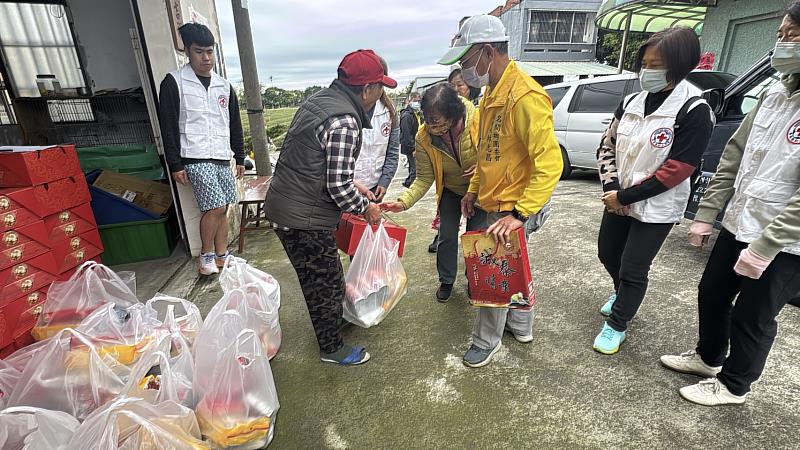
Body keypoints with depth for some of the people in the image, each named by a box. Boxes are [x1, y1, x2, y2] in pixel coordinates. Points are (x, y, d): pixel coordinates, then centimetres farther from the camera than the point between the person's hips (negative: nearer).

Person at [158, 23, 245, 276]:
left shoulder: (224, 86, 13)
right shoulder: (174, 82, -2)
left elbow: (234, 124, 18)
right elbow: (168, 127, -5)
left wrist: (240, 157, 16)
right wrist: (175, 165, -9)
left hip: (223, 158, 5)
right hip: (195, 158, -5)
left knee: (222, 209, 6)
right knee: (216, 207, -13)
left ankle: (221, 257, 19)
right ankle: (206, 255, 8)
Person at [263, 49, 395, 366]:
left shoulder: (318, 101, 9)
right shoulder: (344, 121, -22)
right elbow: (339, 188, -23)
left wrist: (352, 185, 18)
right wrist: (366, 208, -5)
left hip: (281, 206, 9)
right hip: (304, 220, -9)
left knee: (318, 279, 26)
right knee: (327, 284, 9)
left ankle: (332, 321, 48)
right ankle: (332, 348, 30)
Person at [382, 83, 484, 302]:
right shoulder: (424, 138, -25)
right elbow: (424, 179, -19)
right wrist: (403, 202, -32)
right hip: (450, 191, 1)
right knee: (447, 236, 5)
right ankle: (446, 281, 30)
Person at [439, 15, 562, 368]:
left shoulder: (524, 97, -23)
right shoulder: (492, 93, 10)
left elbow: (550, 162, -27)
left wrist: (519, 214, -29)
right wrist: (474, 190, 17)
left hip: (513, 210, -9)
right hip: (494, 203, 9)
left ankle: (486, 341, 26)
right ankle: (521, 326, 43)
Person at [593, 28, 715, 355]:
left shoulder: (694, 111, -15)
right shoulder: (632, 102, 2)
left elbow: (676, 170, -18)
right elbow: (607, 146, 5)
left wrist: (624, 197, -17)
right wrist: (611, 189, -9)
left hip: (656, 209, -6)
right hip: (618, 200, 6)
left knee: (633, 269, 2)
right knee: (607, 254, 19)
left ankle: (616, 325, 24)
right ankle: (622, 294, 49)